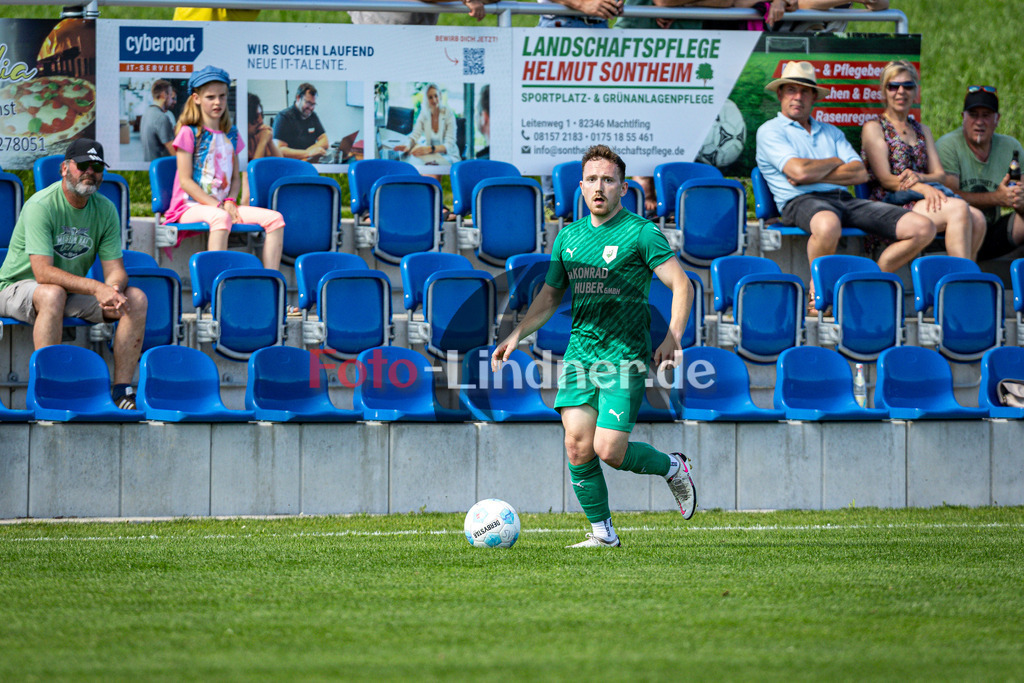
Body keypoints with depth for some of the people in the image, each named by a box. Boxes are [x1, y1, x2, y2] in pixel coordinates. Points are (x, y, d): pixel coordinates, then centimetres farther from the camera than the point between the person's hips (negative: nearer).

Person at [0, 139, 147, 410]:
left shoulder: (105, 210, 0)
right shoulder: (41, 205, -20)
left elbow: (115, 269, -2)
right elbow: (43, 272, -28)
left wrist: (113, 291, -28)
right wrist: (96, 288, -36)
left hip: (73, 290, 6)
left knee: (136, 298, -13)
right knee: (53, 294, -40)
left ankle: (121, 390, -13)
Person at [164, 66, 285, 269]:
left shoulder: (231, 135, 16)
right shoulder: (189, 133, -3)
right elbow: (185, 180, -9)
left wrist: (230, 202, -4)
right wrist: (217, 206, -16)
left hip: (222, 205, 6)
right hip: (191, 206, -6)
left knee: (275, 218, -12)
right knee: (220, 218, -41)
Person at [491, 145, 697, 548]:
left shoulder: (640, 233, -4)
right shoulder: (569, 237, 13)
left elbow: (682, 285, -8)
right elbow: (550, 296, 24)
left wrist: (672, 339, -19)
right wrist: (517, 335, 13)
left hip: (625, 357, -5)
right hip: (579, 354, 5)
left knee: (608, 450, -13)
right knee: (577, 446, -6)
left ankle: (672, 468, 15)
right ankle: (602, 533, 7)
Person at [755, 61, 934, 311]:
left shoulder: (831, 132, 28)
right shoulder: (770, 131, 10)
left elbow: (860, 173, 11)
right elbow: (799, 170, -9)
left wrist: (814, 174, -2)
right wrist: (834, 162, 10)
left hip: (844, 198, 6)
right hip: (801, 202, -6)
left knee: (923, 228, -12)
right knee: (828, 225, -47)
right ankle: (817, 291, -21)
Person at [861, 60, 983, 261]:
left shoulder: (922, 131, 27)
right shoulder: (874, 127, 8)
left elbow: (940, 175, 14)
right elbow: (885, 178, -5)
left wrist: (919, 177, -11)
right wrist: (923, 189, -22)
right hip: (889, 203, -6)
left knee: (977, 219, -27)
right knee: (959, 209, -32)